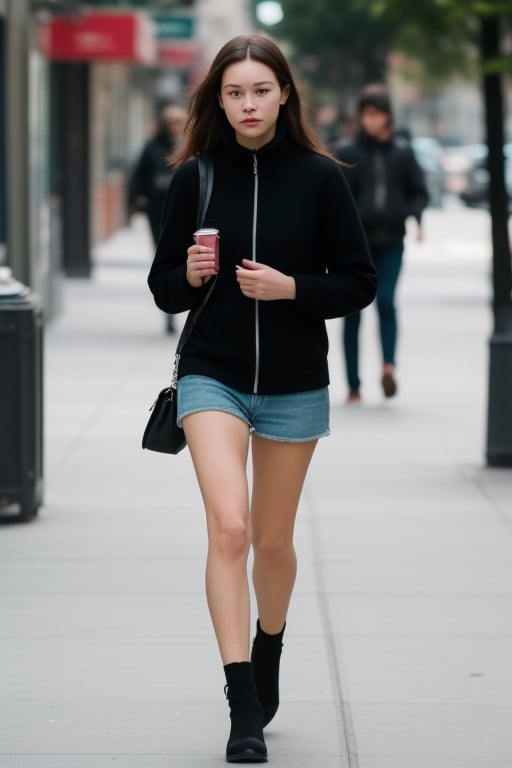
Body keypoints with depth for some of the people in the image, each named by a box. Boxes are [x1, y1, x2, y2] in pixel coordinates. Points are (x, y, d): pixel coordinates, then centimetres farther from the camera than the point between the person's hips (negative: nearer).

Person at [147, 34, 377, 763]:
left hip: (294, 386, 1)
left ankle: (268, 655, 43)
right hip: (212, 376, 0)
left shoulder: (320, 177, -5)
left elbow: (359, 283, -2)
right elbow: (163, 287, 5)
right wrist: (191, 276, -17)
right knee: (228, 527, -18)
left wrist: (291, 289, -17)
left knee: (273, 541, 13)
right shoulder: (196, 176, -2)